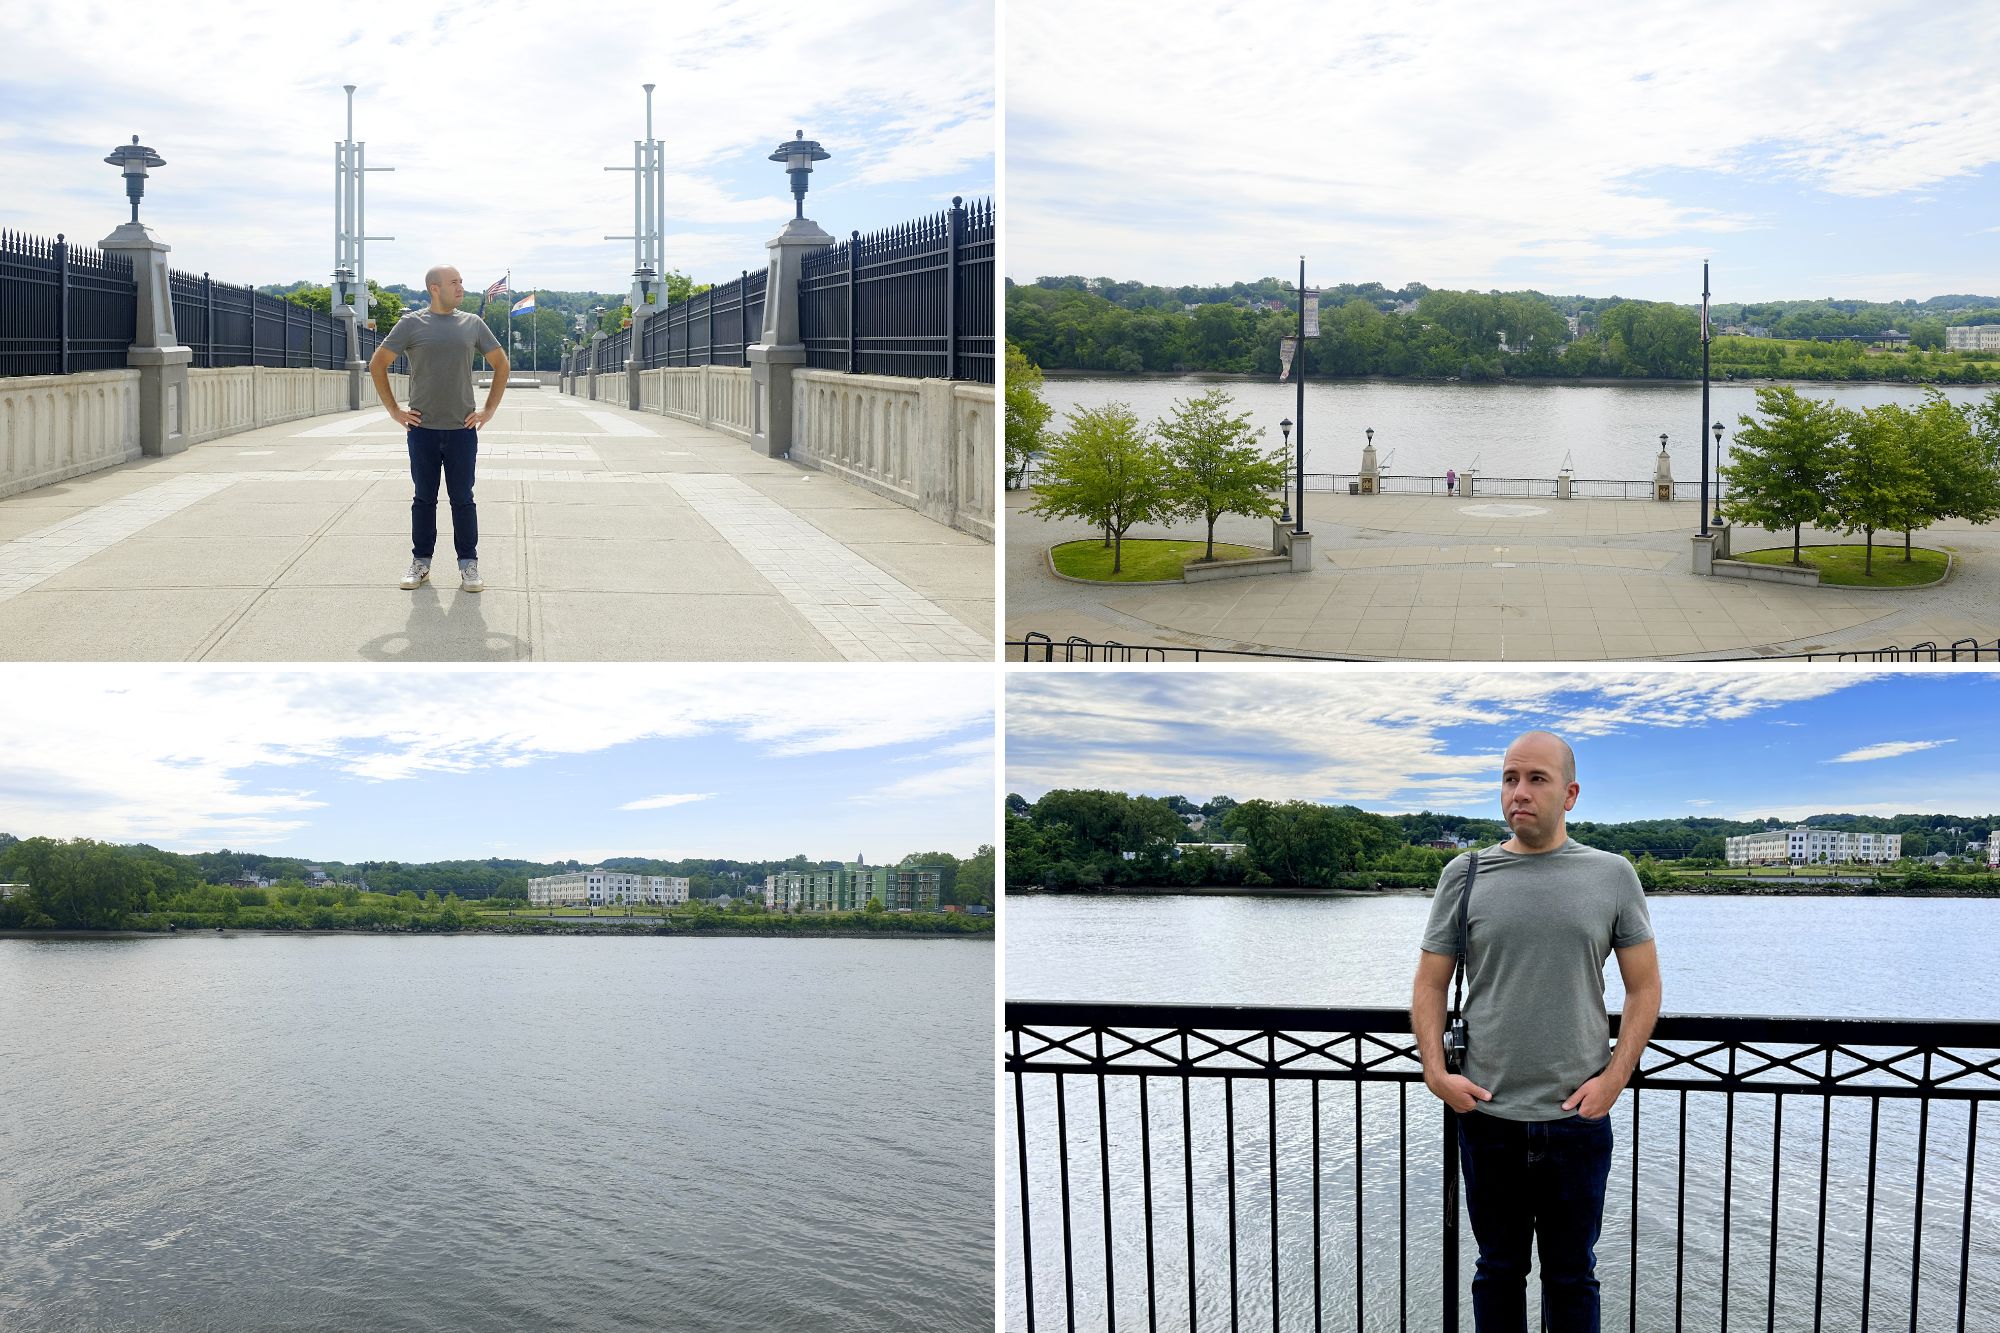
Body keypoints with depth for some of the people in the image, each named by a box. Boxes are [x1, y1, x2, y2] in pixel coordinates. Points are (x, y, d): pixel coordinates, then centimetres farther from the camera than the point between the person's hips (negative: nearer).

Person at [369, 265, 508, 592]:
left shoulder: (472, 324, 6)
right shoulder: (412, 324, 0)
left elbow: (501, 364, 14)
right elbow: (378, 364, 5)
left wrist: (489, 410, 7)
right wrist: (394, 411, 1)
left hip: (462, 430, 1)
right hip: (423, 429, -1)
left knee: (462, 500, 3)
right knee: (424, 499, 7)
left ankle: (468, 565, 9)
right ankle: (421, 563, 16)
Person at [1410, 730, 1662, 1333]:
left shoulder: (1612, 875, 1)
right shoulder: (1465, 875, 2)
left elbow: (1644, 988, 4)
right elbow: (1430, 984, 6)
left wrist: (1614, 1077, -7)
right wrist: (1435, 1072, -7)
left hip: (1578, 1119, -1)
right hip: (1487, 1116, 1)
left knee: (1572, 1277, 11)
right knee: (1498, 1271, 13)